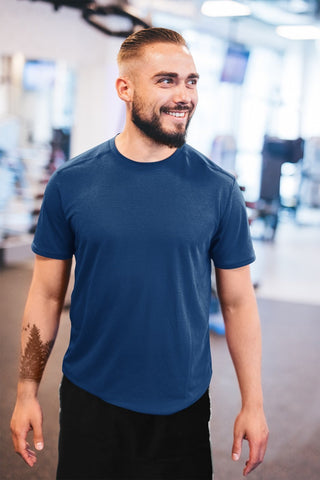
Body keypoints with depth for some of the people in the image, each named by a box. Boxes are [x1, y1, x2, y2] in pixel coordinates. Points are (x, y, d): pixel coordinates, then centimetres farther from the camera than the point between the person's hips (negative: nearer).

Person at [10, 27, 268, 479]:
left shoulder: (218, 188, -6)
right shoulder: (71, 183, -6)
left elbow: (238, 302, -1)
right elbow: (47, 294, 0)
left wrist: (253, 403, -1)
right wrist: (27, 393, 0)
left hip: (184, 408, 0)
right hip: (89, 402, 0)